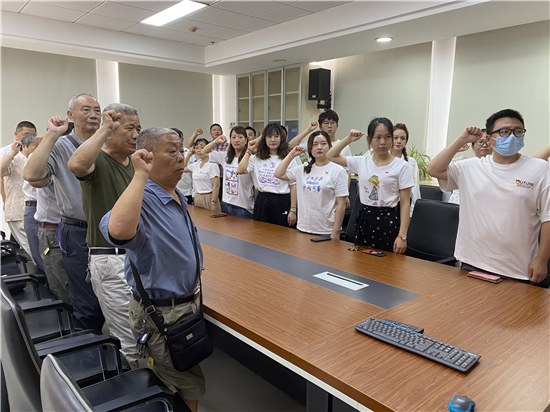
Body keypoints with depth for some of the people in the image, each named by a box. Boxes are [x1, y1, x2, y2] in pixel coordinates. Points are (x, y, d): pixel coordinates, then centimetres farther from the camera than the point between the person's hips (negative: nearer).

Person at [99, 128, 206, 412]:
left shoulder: (178, 197, 7)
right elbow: (118, 230, -49)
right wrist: (140, 175, -39)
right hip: (160, 314, -9)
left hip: (187, 303, 9)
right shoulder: (142, 199, -24)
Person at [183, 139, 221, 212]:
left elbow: (216, 186, -16)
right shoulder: (195, 165, 9)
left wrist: (213, 203, -21)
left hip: (208, 198, -7)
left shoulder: (212, 165, -11)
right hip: (197, 198, 7)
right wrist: (189, 155, 16)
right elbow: (183, 168, 27)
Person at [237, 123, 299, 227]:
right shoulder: (257, 157, 8)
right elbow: (240, 170, -5)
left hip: (282, 202, -3)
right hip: (262, 202, 3)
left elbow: (294, 186, -3)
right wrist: (249, 151, 2)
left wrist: (293, 210, -6)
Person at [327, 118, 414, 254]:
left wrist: (402, 236, -13)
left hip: (389, 222, -3)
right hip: (364, 220, 3)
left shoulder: (400, 166, -5)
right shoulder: (362, 162, 4)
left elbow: (405, 203, -7)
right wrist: (348, 139, 2)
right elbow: (331, 156, 13)